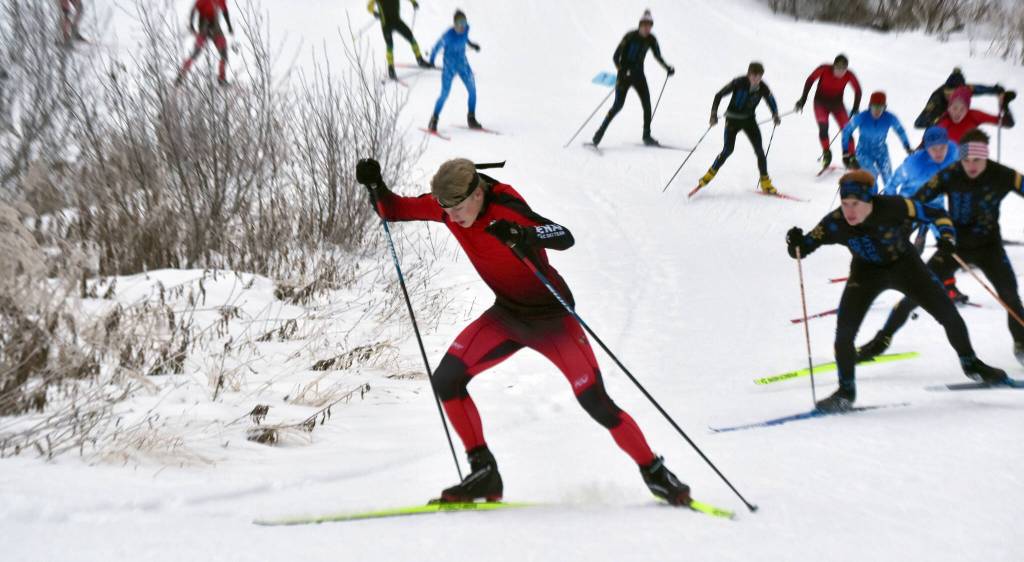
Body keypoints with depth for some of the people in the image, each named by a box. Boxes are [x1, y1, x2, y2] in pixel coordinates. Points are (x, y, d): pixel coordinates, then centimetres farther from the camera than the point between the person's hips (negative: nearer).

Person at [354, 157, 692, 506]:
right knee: (445, 381, -11)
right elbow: (391, 211, 0)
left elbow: (565, 238, -38)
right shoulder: (448, 204, -10)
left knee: (597, 404, -9)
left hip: (552, 316, -6)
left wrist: (523, 235, -56)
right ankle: (483, 472, 0)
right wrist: (375, 184, -20)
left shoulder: (505, 209, -29)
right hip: (507, 314, 6)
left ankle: (655, 473, 10)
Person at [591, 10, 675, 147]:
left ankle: (647, 136, 10)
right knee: (618, 105, -14)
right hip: (625, 74, -5)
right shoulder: (630, 37, -16)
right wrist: (621, 70, -30)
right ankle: (599, 134, -11)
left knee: (647, 104, -4)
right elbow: (615, 56, -16)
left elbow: (658, 56, 14)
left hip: (638, 74, 5)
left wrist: (667, 68, 0)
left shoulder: (651, 39, -1)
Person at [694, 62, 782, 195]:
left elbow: (771, 101, 5)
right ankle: (710, 174, 3)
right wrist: (714, 114, -24)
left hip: (749, 119, 3)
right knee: (728, 149, -16)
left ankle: (765, 183, 4)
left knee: (759, 150, -6)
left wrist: (775, 115, -14)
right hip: (733, 118, -3)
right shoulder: (738, 83, -23)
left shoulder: (763, 88, -14)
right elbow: (719, 95, -16)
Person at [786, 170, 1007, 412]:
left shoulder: (892, 207, -32)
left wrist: (946, 237, -38)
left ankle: (971, 364, 29)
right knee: (844, 331, -16)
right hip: (867, 271, 0)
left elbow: (937, 214, -21)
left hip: (904, 264, 0)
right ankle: (846, 392, 4)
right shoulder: (836, 223, -28)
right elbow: (802, 249, -22)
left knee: (948, 314, 1)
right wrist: (796, 243, -44)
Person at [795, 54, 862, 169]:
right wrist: (803, 99, -13)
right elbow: (810, 80, -13)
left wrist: (855, 109, -8)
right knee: (823, 127, -23)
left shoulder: (849, 75, -21)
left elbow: (858, 90, -6)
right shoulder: (824, 70, -25)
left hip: (837, 104, 2)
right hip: (821, 103, -1)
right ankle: (826, 154, -15)